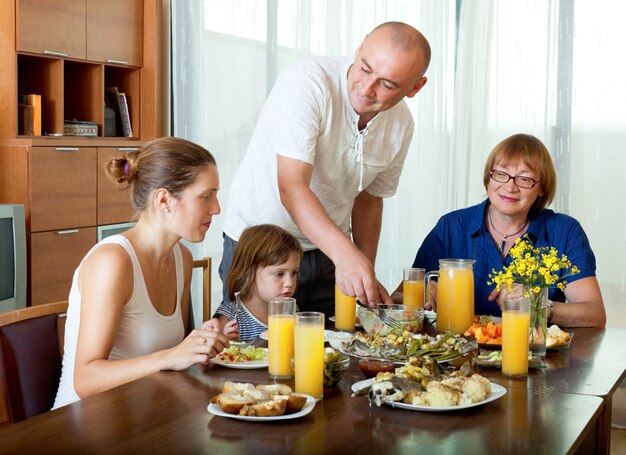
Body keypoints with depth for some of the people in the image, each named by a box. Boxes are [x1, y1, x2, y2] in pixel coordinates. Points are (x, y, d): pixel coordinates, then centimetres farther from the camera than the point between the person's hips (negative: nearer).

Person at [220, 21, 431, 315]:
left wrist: (366, 275, 0)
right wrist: (345, 253, -44)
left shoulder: (401, 125, -4)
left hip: (328, 251, 5)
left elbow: (369, 199, 9)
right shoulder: (307, 84, -24)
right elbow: (291, 187, -32)